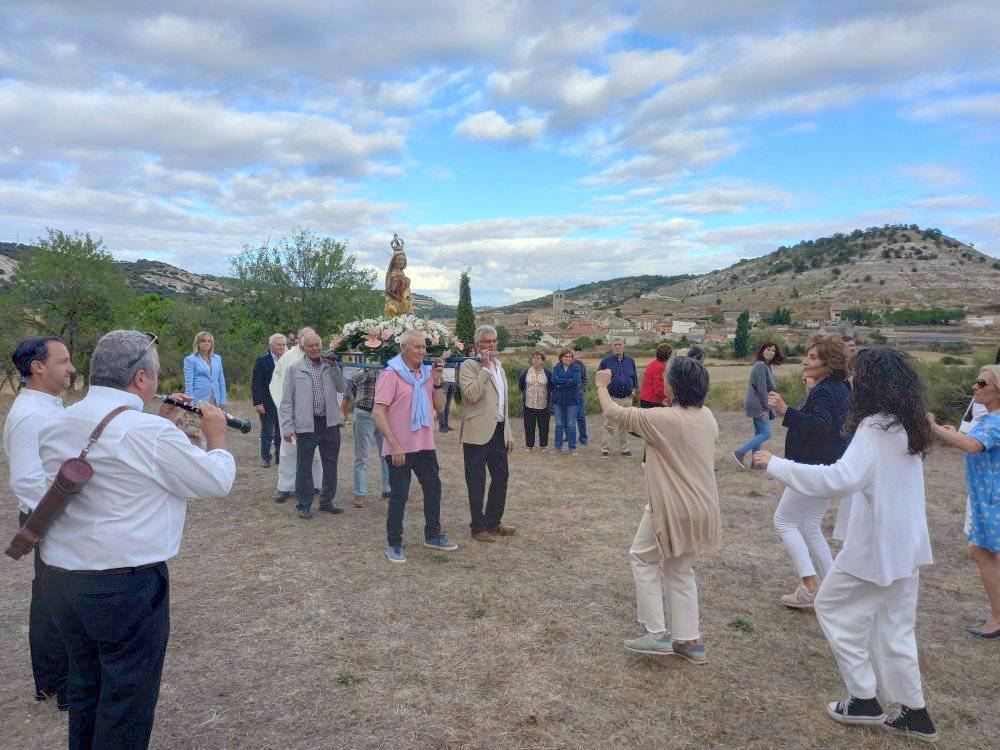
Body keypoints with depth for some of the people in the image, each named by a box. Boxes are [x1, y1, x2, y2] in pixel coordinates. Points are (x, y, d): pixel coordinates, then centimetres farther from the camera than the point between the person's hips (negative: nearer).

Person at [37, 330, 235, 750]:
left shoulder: (55, 426, 3)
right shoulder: (150, 433, -21)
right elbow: (216, 482, -11)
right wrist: (216, 437, 5)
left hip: (60, 579, 8)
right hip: (126, 585, -8)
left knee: (85, 685, 24)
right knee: (128, 697, 10)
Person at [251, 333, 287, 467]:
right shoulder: (262, 360, -5)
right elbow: (256, 384, -7)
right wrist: (258, 403, -13)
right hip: (268, 403, -4)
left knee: (281, 432, 10)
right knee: (267, 432, 4)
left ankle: (280, 456, 20)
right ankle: (265, 458, 15)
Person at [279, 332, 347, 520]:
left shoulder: (330, 366, 9)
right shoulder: (294, 369, 1)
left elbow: (343, 388, -3)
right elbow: (286, 402, 0)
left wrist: (334, 367, -10)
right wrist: (287, 427, -6)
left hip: (330, 423, 3)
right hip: (307, 425, -3)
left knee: (330, 465, 12)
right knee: (304, 466, 2)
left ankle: (327, 501, 27)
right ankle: (305, 505, 15)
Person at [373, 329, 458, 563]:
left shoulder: (426, 373, 8)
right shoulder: (391, 375, -13)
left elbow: (439, 406, 11)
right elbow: (378, 412, -18)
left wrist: (437, 382, -6)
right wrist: (394, 445, -22)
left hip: (425, 446, 7)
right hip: (400, 449, -7)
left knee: (433, 488, 16)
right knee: (399, 495, 1)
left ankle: (433, 535, 33)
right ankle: (394, 544, 17)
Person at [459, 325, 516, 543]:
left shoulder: (499, 367, 17)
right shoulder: (468, 366, -7)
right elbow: (473, 395, -24)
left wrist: (509, 434, 17)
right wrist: (485, 367, -20)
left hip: (499, 431, 7)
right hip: (478, 432, -7)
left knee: (501, 476, 13)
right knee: (476, 482, 3)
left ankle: (493, 522, 28)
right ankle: (478, 527, 15)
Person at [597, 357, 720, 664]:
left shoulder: (660, 419, -19)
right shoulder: (707, 416, 1)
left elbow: (613, 412, -7)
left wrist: (601, 385, 11)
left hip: (672, 509, -7)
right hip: (702, 508, 7)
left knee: (643, 559, 13)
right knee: (681, 570, 19)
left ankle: (656, 632, 10)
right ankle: (690, 641, 22)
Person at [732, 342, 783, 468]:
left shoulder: (766, 365, 17)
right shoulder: (760, 365, -15)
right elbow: (761, 389, -19)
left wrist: (766, 408, 15)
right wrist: (766, 409, -17)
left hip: (758, 405, 10)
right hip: (758, 404, -10)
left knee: (759, 434, 12)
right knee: (766, 434, -11)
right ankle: (739, 453, -11)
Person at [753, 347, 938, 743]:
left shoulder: (875, 428, -22)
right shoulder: (908, 427, 5)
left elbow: (841, 479, -36)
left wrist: (776, 465, -31)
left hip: (875, 545, -8)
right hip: (907, 545, 8)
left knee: (832, 606, 10)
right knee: (894, 625, 18)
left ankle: (864, 699, 18)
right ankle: (914, 713, 26)